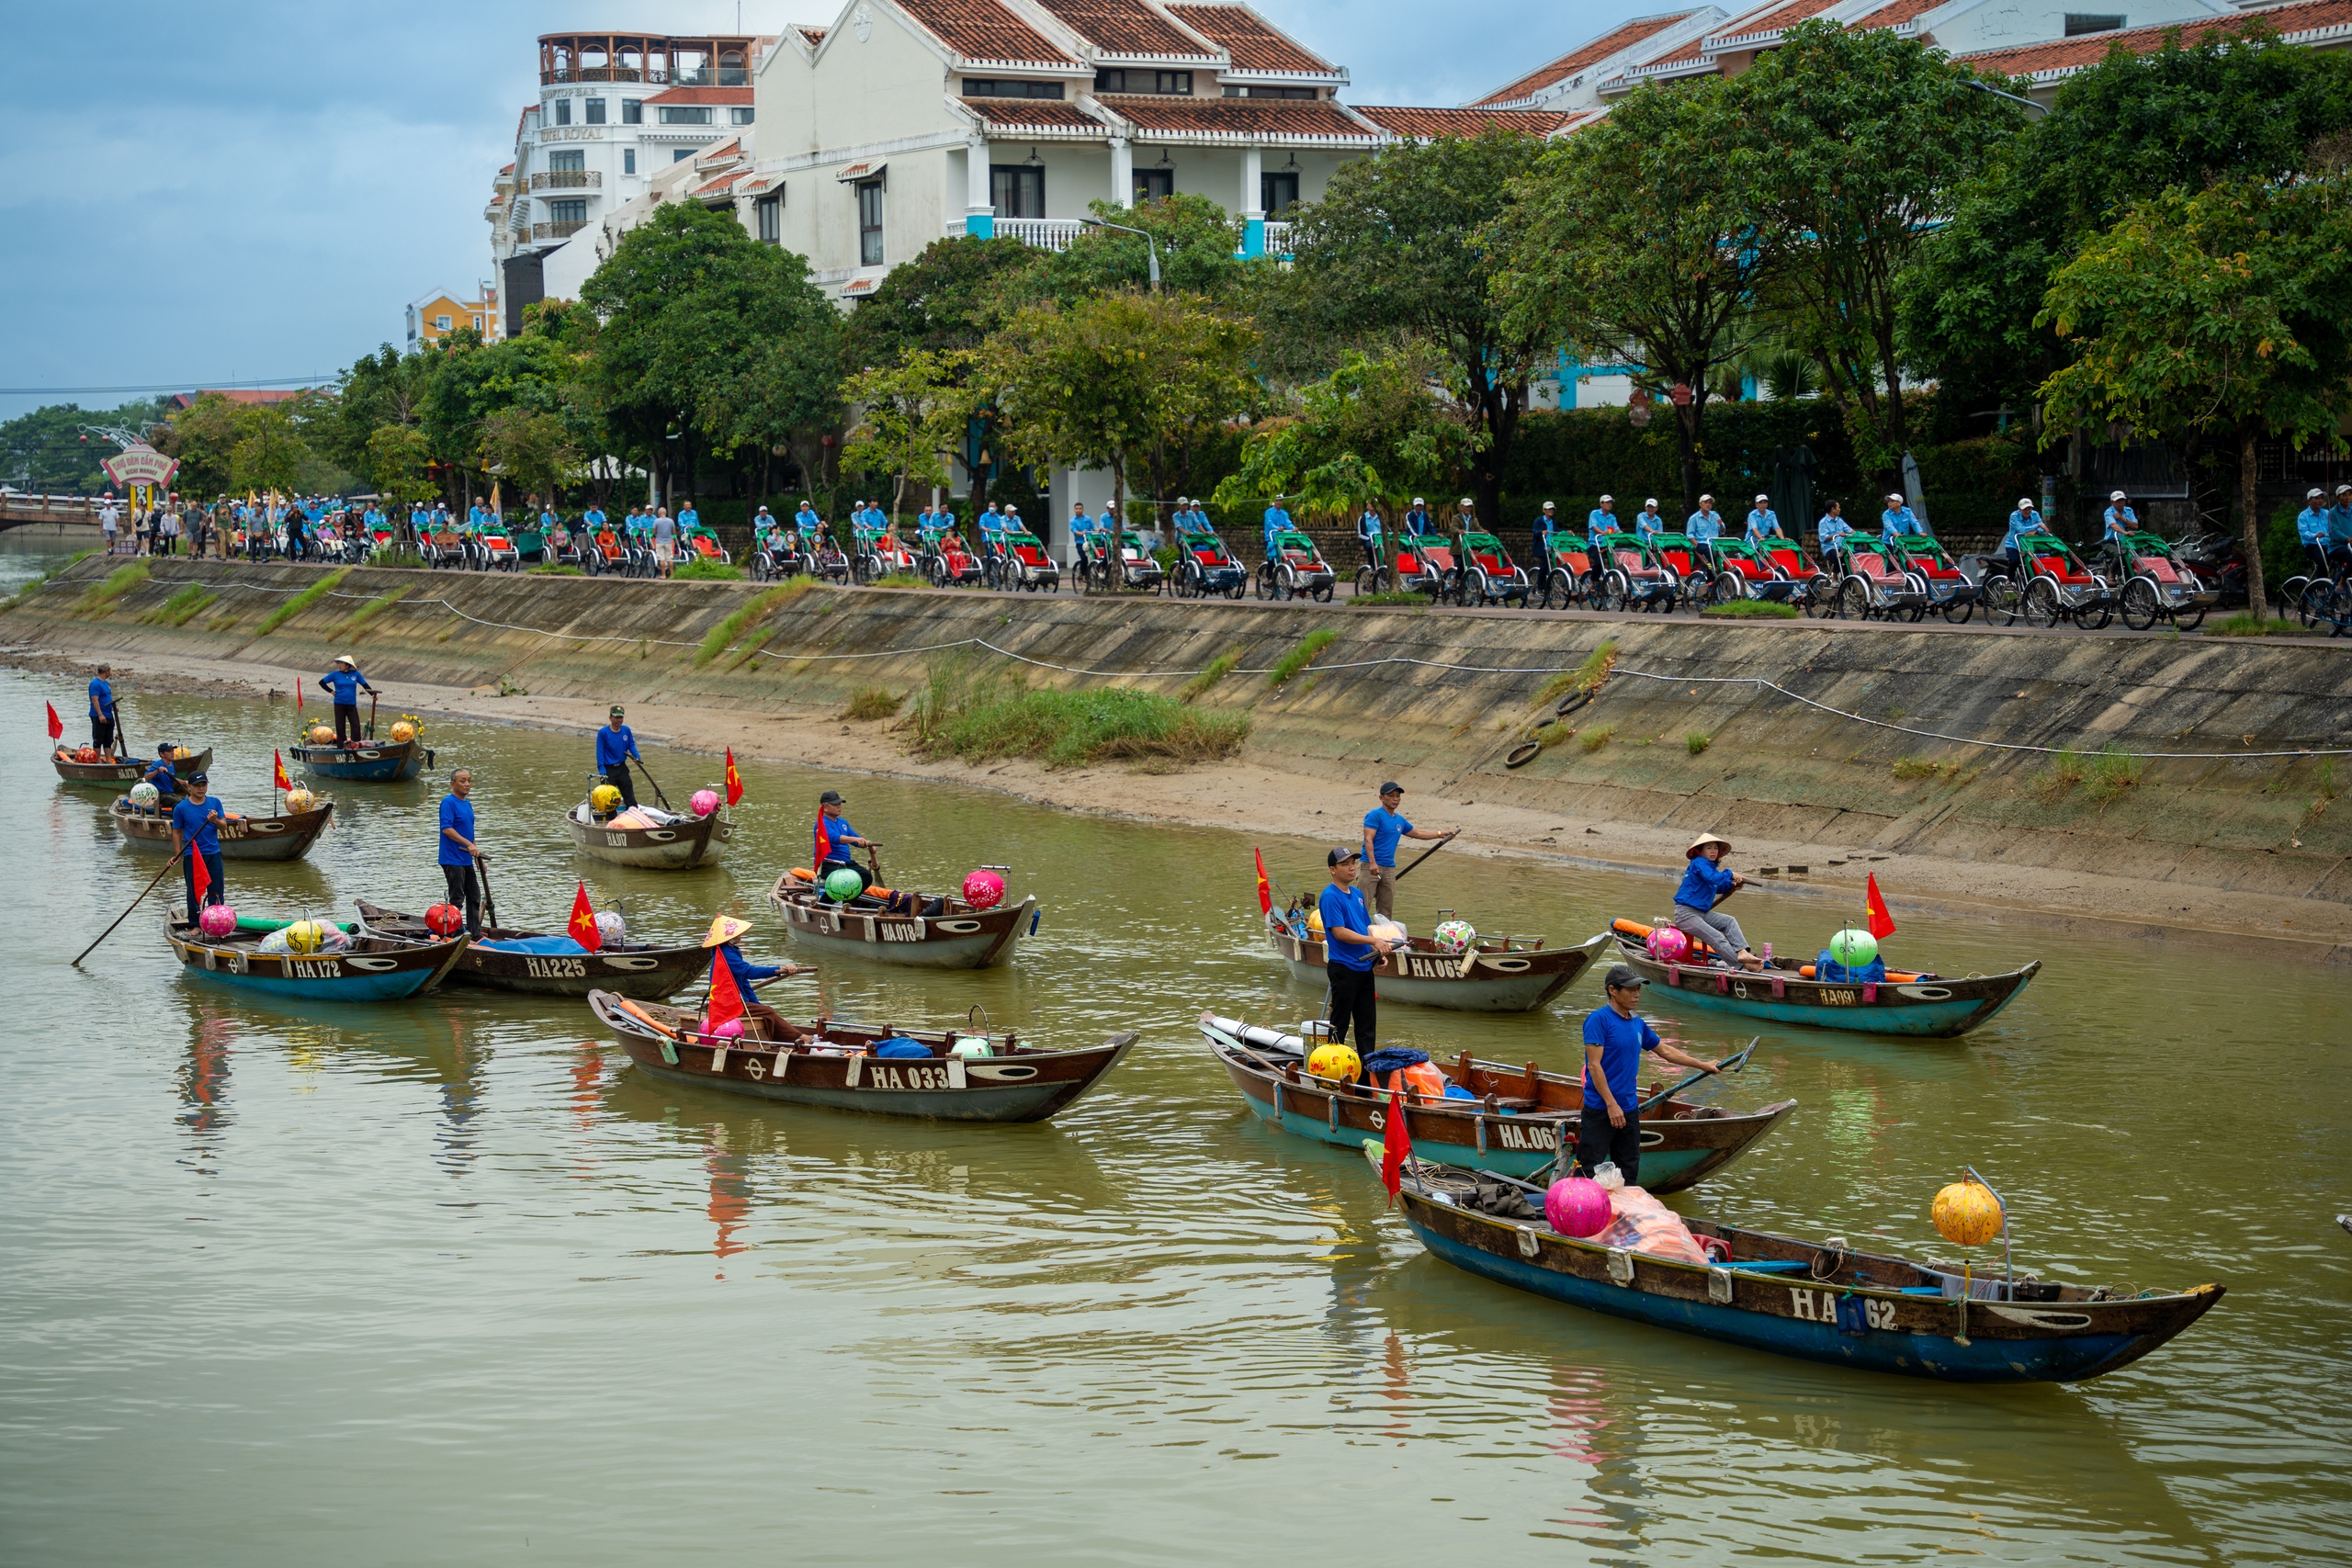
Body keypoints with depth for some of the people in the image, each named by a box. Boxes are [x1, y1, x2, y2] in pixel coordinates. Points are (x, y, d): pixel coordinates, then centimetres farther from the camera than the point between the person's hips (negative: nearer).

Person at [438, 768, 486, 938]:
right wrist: (469, 844, -28)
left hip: (467, 860, 9)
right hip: (453, 860, -9)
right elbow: (446, 829, -25)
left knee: (474, 898, 13)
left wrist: (477, 855, 20)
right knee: (456, 900, -5)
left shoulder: (467, 804, 15)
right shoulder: (448, 802, -14)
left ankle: (475, 935, 21)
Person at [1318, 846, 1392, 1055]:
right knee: (1340, 1022, 0)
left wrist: (1378, 950, 2)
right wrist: (1373, 940, -25)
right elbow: (1339, 932, -22)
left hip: (1364, 966, 8)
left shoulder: (1357, 894, 13)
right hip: (1343, 968, -8)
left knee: (1367, 1022, 12)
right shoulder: (1330, 897, -14)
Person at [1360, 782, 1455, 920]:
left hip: (1389, 869, 8)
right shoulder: (1375, 815, -6)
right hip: (1371, 867, -8)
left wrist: (1441, 834, 36)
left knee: (1386, 911, 8)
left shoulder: (1400, 820, 18)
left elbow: (1418, 833, 34)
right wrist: (1372, 862, -26)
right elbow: (1368, 839, -15)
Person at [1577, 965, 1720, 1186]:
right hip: (1600, 1111, -8)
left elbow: (1665, 1051, 26)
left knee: (1628, 1176, 13)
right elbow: (1594, 1065, -17)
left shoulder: (1637, 1023, 12)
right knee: (1588, 1174, -8)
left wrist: (1703, 1065, 30)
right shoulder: (1598, 1019, -11)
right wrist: (1612, 1105, -21)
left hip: (1629, 1111, 8)